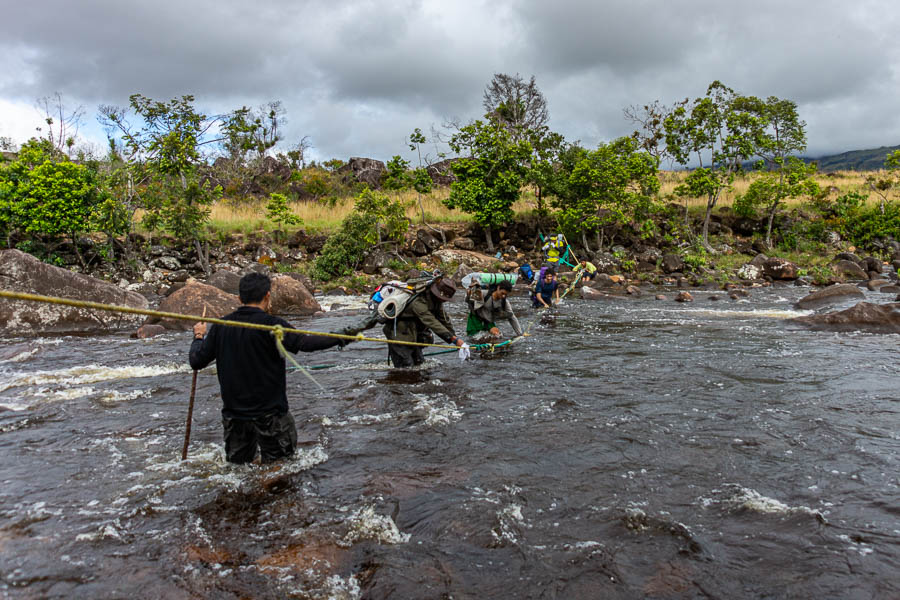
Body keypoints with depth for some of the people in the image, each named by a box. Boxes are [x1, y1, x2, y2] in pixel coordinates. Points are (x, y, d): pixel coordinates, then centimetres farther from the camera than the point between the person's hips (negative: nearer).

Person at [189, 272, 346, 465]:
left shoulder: (221, 326, 0)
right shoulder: (271, 324, -16)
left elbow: (197, 361, 5)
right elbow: (304, 343, -25)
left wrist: (199, 337, 23)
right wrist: (339, 339, -15)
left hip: (233, 411, 5)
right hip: (269, 412, -5)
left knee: (237, 464, 20)